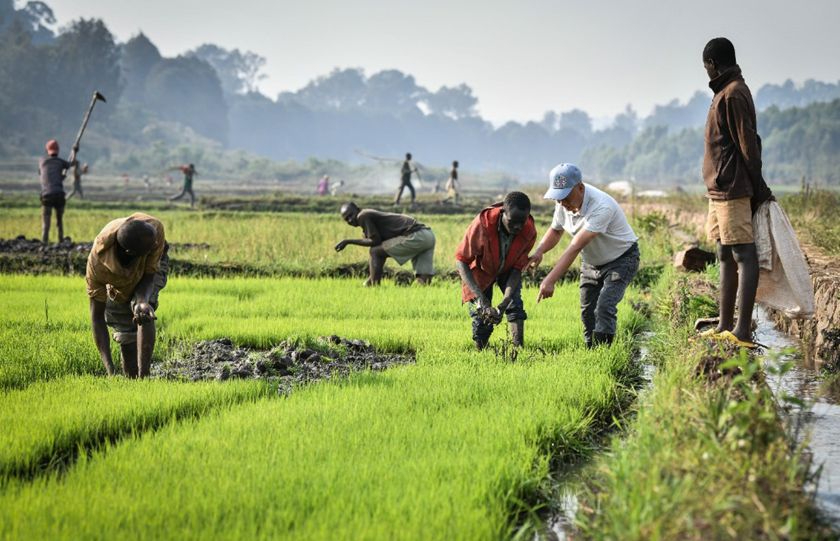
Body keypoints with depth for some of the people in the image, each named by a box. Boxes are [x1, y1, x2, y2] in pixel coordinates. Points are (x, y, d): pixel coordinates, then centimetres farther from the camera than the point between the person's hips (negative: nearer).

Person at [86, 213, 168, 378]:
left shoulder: (155, 228, -43)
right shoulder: (97, 262, -41)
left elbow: (150, 273, -28)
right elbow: (96, 316, -32)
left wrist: (143, 301, -51)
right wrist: (109, 368, -39)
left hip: (151, 268, -1)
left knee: (144, 315, -28)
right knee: (127, 339, -2)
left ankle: (143, 376, -28)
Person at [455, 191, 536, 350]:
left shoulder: (529, 231, -30)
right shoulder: (482, 224, -38)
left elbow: (517, 269, -21)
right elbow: (461, 260, -31)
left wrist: (504, 304, -33)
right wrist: (481, 298, -40)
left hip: (507, 270, 2)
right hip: (481, 270, -2)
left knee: (515, 305, -17)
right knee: (481, 317, -8)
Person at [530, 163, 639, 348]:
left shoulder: (601, 207, -37)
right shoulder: (563, 203, -13)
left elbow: (575, 248, -41)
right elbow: (555, 231, 6)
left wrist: (550, 280, -44)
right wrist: (539, 252, -16)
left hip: (620, 259, -7)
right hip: (591, 262, 7)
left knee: (604, 308, -23)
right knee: (587, 312, 6)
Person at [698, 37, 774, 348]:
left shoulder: (732, 95, -13)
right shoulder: (727, 93, 18)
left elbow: (748, 145, -16)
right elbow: (748, 144, 19)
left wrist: (758, 189, -14)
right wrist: (757, 189, 17)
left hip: (732, 191, -10)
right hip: (720, 192, 10)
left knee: (743, 256, -11)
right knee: (726, 257, 12)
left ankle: (743, 331, -14)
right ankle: (725, 328, 17)